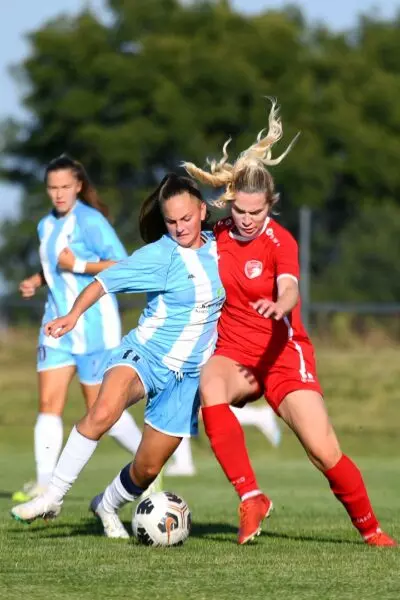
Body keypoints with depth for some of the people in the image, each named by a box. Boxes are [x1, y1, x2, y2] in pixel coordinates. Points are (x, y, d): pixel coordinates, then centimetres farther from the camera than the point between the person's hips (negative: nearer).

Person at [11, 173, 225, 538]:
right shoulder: (160, 255, -10)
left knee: (147, 470, 3)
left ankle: (107, 505, 36)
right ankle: (53, 497, -27)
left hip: (187, 375, 4)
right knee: (103, 412, -36)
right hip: (144, 354, -4)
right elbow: (108, 279, -17)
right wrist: (74, 314, -32)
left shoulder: (218, 249, 4)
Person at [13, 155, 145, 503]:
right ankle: (44, 483, -8)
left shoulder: (90, 221, -12)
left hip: (93, 323, -7)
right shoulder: (47, 225, 12)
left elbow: (122, 265, -16)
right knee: (49, 402, -5)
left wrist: (78, 265, -21)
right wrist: (37, 281, 7)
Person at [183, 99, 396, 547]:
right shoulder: (217, 237, -1)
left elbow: (289, 290, -35)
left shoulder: (279, 241, -14)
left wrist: (278, 305, -57)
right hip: (232, 353, 3)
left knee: (324, 451, -11)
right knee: (210, 389, -34)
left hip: (282, 354, -3)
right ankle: (251, 500, -30)